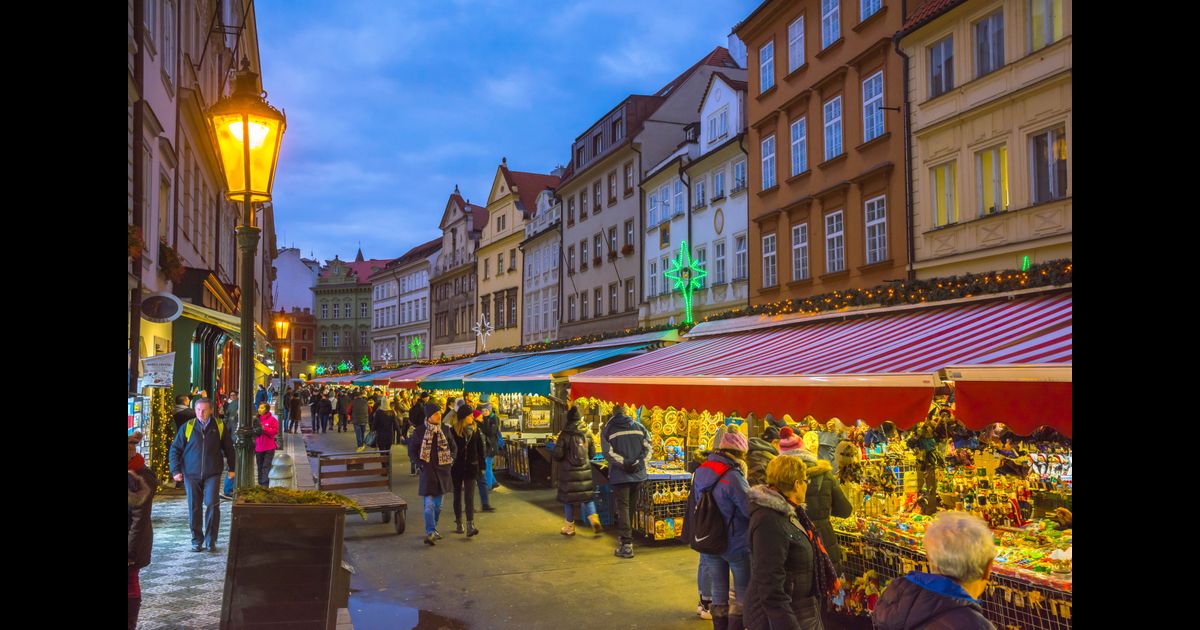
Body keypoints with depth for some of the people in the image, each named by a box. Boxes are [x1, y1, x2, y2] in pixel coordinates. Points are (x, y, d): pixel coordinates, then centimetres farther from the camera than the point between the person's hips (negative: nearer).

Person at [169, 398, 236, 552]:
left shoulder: (219, 427, 3)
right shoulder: (187, 427, 2)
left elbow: (229, 448, 12)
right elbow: (175, 449, 7)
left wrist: (231, 468, 11)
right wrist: (176, 470, 0)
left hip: (212, 473, -1)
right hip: (191, 474, 1)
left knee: (212, 504, -11)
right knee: (194, 508, 5)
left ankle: (210, 540, 1)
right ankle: (196, 540, 18)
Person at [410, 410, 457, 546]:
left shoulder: (445, 429, 3)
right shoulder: (419, 431, -5)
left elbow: (453, 448, 15)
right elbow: (411, 451, 2)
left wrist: (450, 461, 2)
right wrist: (420, 464, -8)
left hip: (442, 470, 4)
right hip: (427, 470, -4)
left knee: (438, 504, 12)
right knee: (429, 503, -13)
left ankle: (432, 530, 27)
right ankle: (430, 532, -14)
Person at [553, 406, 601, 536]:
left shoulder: (565, 434, -12)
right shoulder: (587, 432, 0)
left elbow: (558, 455, -13)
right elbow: (593, 453, 6)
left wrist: (556, 443, 7)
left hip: (568, 471, -3)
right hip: (585, 470, 3)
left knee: (567, 497, 9)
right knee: (587, 496, 13)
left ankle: (569, 527, 16)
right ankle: (594, 520, -6)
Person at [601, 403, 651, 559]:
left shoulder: (607, 430, -1)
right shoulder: (639, 427, 8)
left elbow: (608, 452, -12)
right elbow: (648, 447, 0)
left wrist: (624, 463, -11)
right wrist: (638, 462, -5)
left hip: (619, 475, -3)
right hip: (638, 473, 3)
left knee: (623, 507, -1)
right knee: (632, 506, 15)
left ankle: (627, 544, -7)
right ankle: (627, 538, 24)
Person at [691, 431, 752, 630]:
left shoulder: (700, 472, 1)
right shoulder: (733, 477, -23)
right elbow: (752, 509, -20)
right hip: (736, 544, -6)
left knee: (718, 594, 16)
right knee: (744, 593, 10)